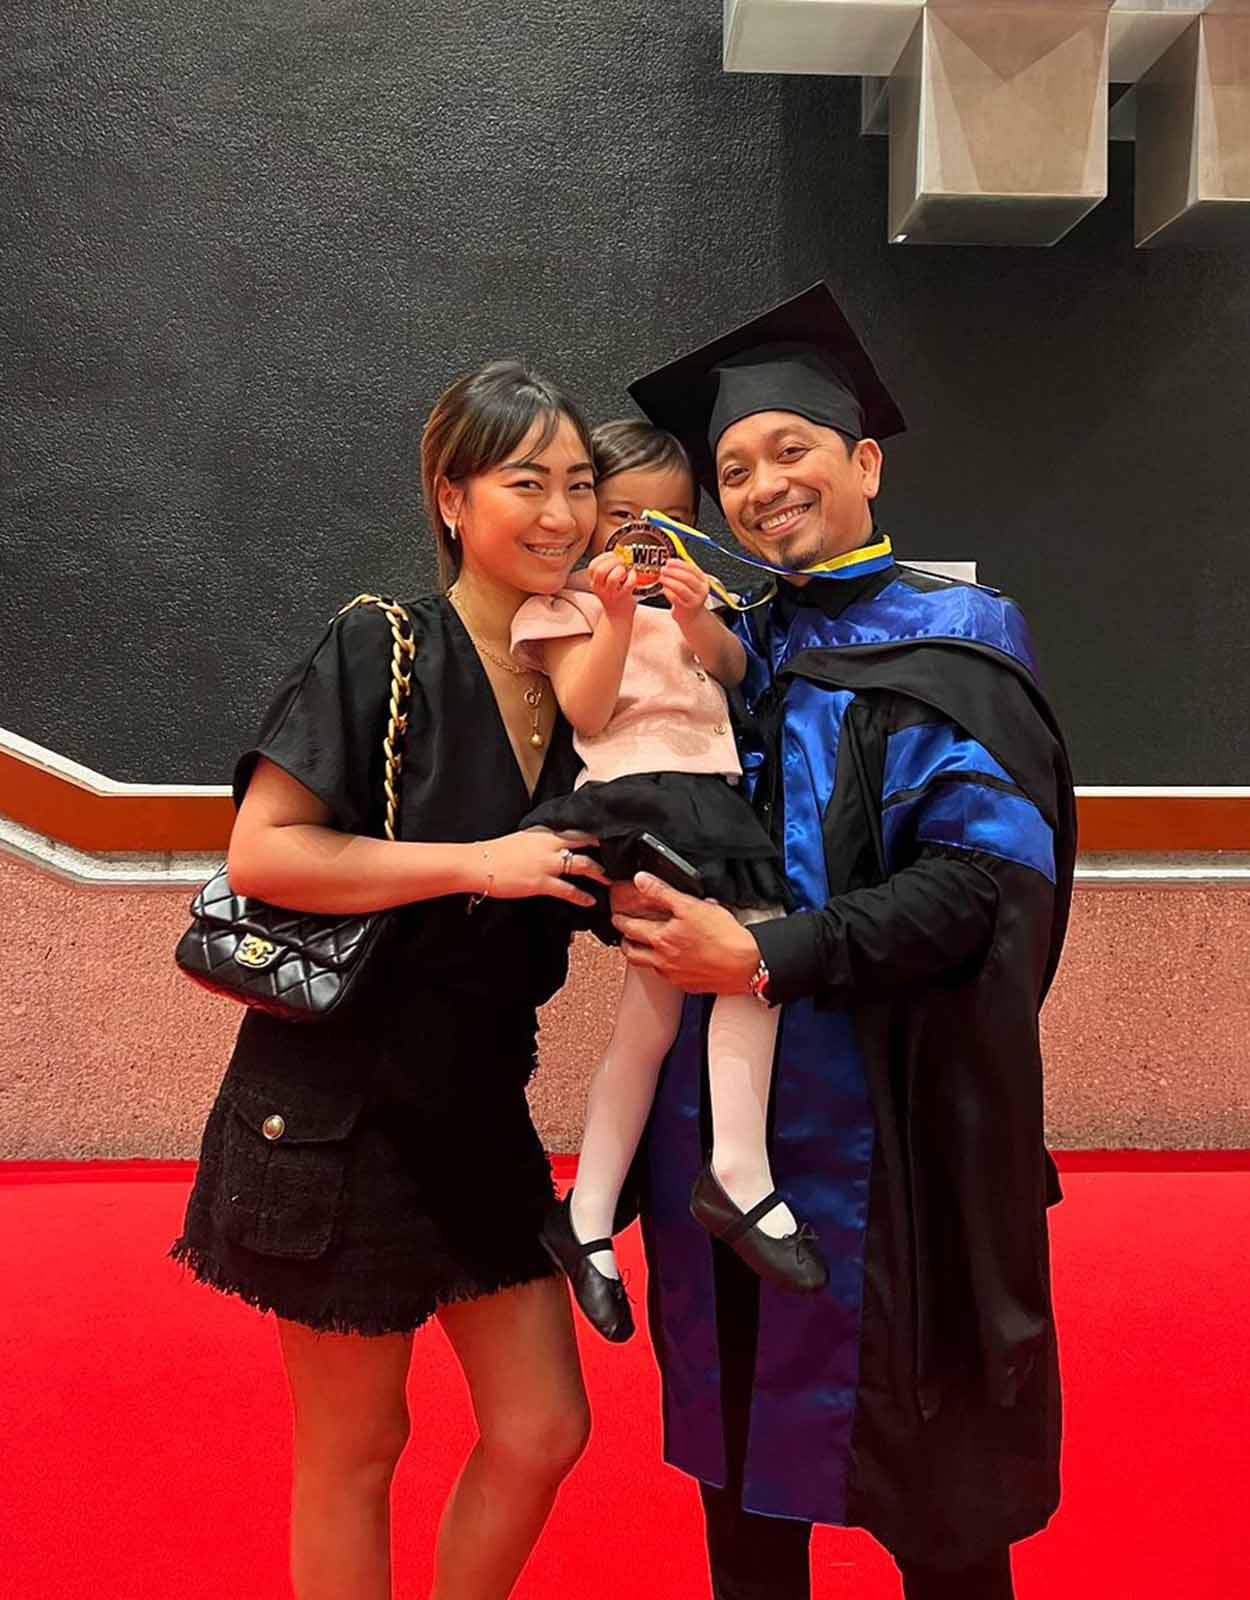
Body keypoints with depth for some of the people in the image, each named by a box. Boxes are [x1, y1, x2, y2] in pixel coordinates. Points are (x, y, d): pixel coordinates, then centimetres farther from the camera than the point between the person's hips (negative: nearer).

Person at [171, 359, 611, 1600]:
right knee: (354, 1450, 12)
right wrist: (476, 864, -22)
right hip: (341, 1108, -6)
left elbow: (579, 882, 12)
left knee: (541, 1436, 11)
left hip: (478, 1103, 6)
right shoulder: (380, 650, -13)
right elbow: (258, 853, -17)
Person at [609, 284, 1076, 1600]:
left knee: (923, 1489, 10)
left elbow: (991, 871, -16)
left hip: (885, 1127, -5)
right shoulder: (723, 650, 11)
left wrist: (769, 960, -21)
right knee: (738, 1426, 16)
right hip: (718, 1116, 5)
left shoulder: (950, 641, -5)